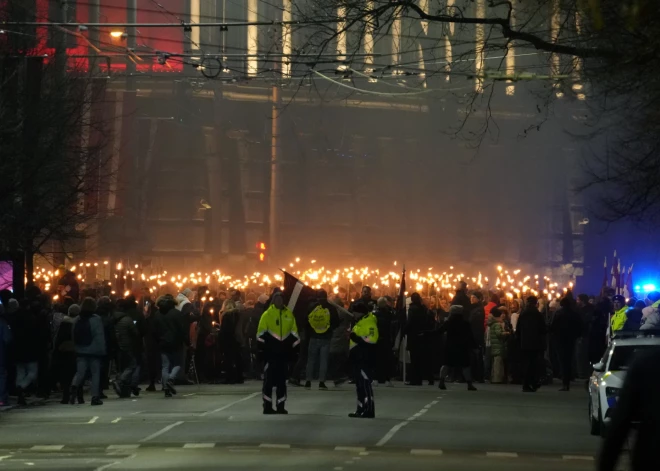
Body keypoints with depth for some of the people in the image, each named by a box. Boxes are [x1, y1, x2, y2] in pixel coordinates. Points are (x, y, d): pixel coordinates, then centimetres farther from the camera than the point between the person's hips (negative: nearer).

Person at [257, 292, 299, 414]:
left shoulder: (289, 314, 10)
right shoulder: (267, 314, -3)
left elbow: (294, 333, 14)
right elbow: (261, 333, -5)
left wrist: (293, 349, 9)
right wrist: (264, 348, -10)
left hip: (284, 352, 4)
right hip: (271, 353, -4)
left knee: (282, 380, 8)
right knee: (269, 379, -4)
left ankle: (281, 406, 13)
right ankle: (267, 406, 0)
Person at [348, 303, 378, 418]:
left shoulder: (370, 324, -14)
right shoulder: (359, 323, 19)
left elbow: (371, 340, -24)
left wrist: (356, 338, -20)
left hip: (365, 360, -11)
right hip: (358, 359, 11)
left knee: (365, 384, -11)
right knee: (359, 385, 13)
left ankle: (369, 410, -11)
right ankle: (361, 409, 19)